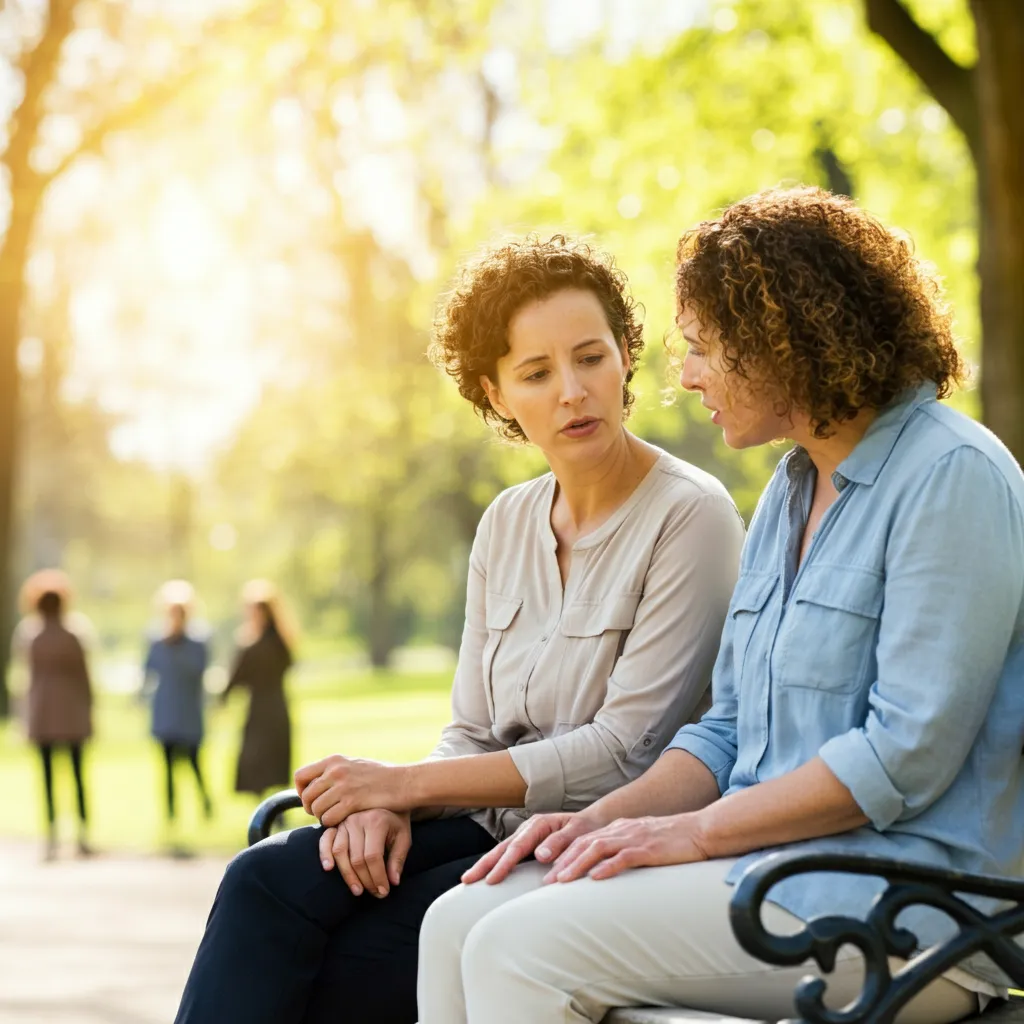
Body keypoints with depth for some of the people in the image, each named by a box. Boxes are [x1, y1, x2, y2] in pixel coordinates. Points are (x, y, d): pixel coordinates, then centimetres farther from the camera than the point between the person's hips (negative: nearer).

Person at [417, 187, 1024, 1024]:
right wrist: (604, 818, 2)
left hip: (898, 901, -9)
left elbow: (907, 754, -18)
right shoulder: (792, 491, 18)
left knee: (521, 948, -22)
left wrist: (694, 832, -14)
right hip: (770, 860, 9)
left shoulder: (952, 477, -11)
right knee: (462, 920, -8)